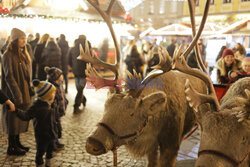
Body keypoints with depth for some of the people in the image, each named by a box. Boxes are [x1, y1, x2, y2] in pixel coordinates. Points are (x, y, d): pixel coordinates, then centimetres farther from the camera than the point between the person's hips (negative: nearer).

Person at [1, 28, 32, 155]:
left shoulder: (22, 54, 11)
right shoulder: (8, 55, -15)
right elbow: (9, 77, -20)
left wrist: (30, 89, 12)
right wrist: (17, 95, -22)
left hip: (24, 92, 8)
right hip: (14, 93, -8)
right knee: (13, 119, 2)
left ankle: (17, 142, 29)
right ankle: (11, 147, 14)